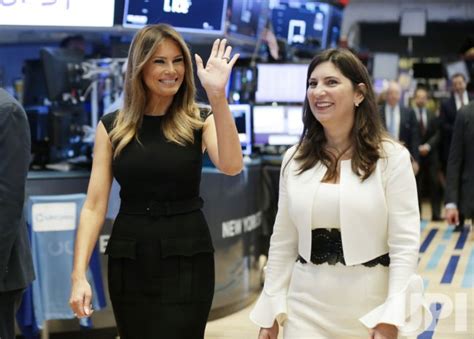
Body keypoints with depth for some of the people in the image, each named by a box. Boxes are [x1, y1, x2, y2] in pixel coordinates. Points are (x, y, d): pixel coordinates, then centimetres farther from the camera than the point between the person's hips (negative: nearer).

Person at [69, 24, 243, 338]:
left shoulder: (200, 121, 0)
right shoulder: (113, 126, 2)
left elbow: (231, 166, -21)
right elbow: (95, 205, -2)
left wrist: (217, 96, -27)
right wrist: (79, 274, -10)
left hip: (187, 257, -2)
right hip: (129, 259, 2)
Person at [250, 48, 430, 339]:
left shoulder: (391, 156, -6)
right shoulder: (294, 159, 5)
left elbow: (405, 244, -9)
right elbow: (283, 241, 9)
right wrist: (271, 309, 5)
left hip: (369, 303, -3)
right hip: (306, 306, 3)